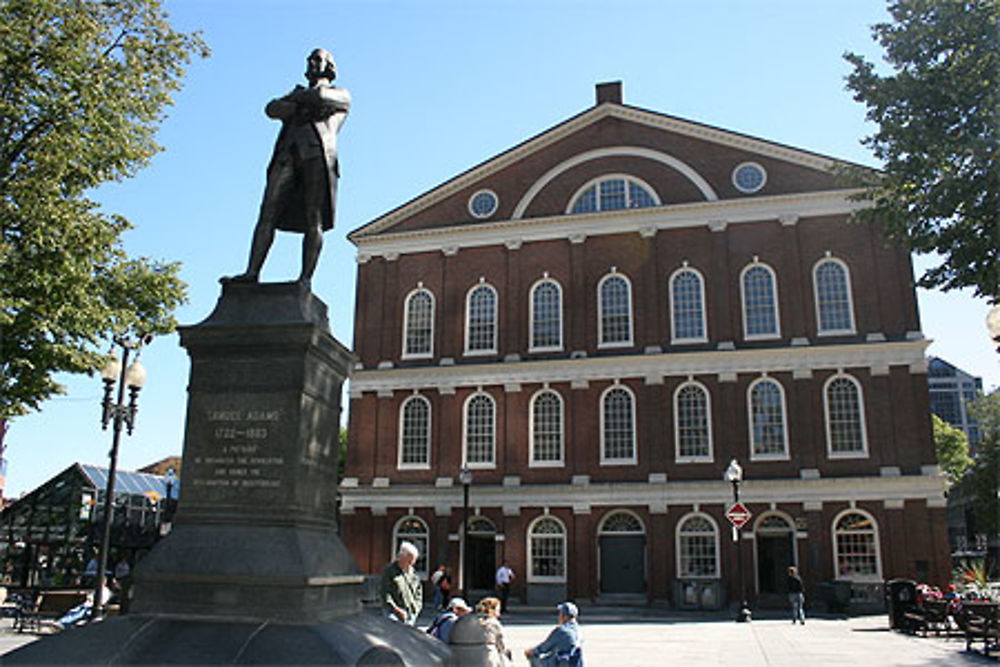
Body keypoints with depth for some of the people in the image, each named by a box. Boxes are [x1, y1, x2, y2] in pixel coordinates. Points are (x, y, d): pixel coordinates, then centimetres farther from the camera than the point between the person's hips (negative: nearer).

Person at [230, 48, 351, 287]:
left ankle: (305, 278, -17)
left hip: (318, 155, -4)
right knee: (268, 213, -11)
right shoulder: (298, 95, 35)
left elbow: (321, 96, 0)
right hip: (288, 155, 4)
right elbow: (272, 109, 15)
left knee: (313, 220, -13)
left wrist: (298, 96, 17)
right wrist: (301, 108, 1)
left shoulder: (341, 95, 23)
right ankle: (252, 272, -18)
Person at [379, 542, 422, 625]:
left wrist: (417, 607, 5)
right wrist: (396, 610, -14)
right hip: (394, 613, -5)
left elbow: (418, 593, 20)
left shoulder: (412, 573, 12)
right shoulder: (389, 570, -5)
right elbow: (384, 592, -9)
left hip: (411, 613, 6)